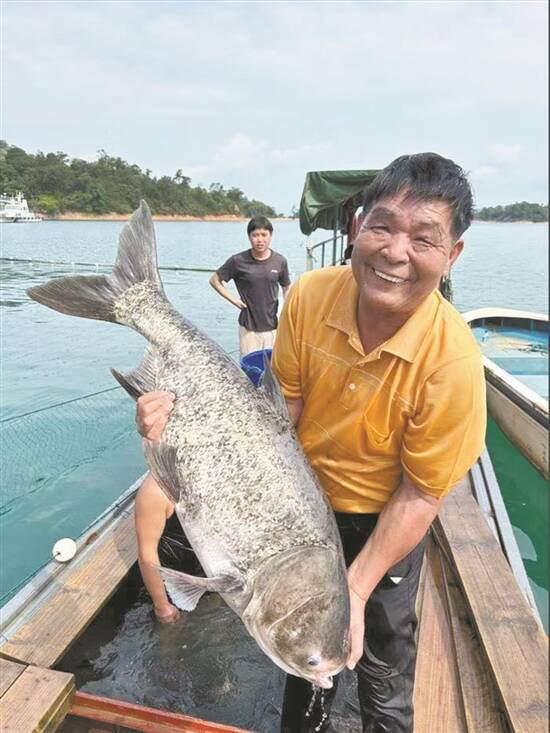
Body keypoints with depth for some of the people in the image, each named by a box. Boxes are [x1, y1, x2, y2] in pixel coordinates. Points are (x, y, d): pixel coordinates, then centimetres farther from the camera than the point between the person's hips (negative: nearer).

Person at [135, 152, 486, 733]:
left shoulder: (452, 359, -29)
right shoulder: (309, 296, -21)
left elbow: (420, 495, -20)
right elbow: (283, 406, -13)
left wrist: (356, 589, -22)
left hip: (382, 522, -3)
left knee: (380, 659, 21)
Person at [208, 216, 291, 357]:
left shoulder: (279, 261, -2)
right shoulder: (238, 261, -8)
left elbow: (286, 288, 13)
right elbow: (215, 280, 3)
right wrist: (234, 300, -4)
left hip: (272, 326, 2)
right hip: (249, 327, -2)